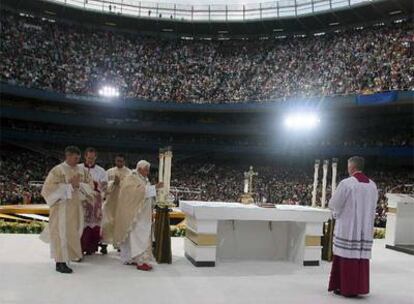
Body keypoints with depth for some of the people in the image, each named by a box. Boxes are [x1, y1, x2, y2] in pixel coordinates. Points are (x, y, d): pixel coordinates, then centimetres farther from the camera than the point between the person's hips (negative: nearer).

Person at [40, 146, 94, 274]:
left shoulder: (82, 170, 6)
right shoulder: (57, 170, -9)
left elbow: (90, 185, 7)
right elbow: (48, 187, -16)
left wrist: (79, 185, -13)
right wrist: (69, 185, -19)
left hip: (76, 206, 5)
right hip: (62, 206, -5)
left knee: (73, 231, 11)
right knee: (62, 232, -3)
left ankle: (71, 255, 24)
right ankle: (60, 262, 2)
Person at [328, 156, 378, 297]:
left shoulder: (346, 183, -13)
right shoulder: (372, 185, 6)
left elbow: (333, 204, -8)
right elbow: (372, 207, 16)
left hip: (347, 228, -6)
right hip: (365, 229, 6)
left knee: (347, 257, 2)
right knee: (361, 257, 11)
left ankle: (346, 288, 8)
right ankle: (358, 287, 17)